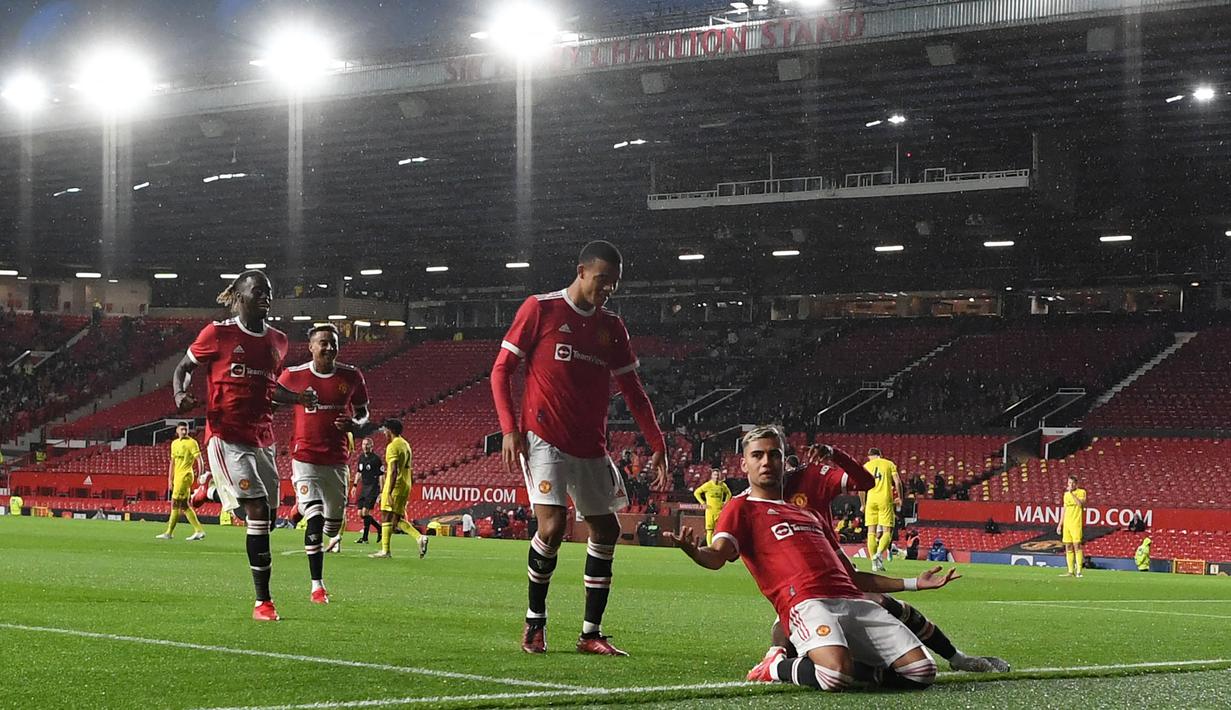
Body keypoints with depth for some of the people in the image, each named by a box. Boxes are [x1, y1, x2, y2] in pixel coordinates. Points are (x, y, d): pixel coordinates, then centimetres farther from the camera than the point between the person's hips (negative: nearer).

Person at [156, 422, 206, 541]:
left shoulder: (191, 442, -6)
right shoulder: (174, 443, 17)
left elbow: (199, 459, -12)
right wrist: (170, 479, 18)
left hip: (185, 475, -8)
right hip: (177, 476, 8)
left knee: (175, 503, -8)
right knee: (184, 506, 7)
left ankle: (169, 532, -3)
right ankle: (199, 531, 7)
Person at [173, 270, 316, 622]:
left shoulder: (277, 340, 12)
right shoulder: (217, 334, -4)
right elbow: (184, 367, 7)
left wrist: (299, 398, 9)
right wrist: (180, 395, -13)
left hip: (262, 440, 7)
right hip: (226, 436, -7)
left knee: (268, 515, 4)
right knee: (257, 509, -16)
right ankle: (263, 601, -15)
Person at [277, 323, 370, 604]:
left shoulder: (351, 376, 1)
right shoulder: (293, 376, -6)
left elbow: (363, 412, 13)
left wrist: (355, 424, -10)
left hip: (337, 459, 3)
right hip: (306, 457, -3)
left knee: (335, 517, 11)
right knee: (314, 518, -14)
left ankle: (330, 537, 50)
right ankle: (317, 586, -10)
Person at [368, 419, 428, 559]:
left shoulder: (392, 446, -13)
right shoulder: (405, 444, 16)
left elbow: (394, 471, -21)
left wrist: (389, 492, -23)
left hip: (395, 485, -9)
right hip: (405, 485, 9)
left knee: (386, 516, -3)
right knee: (397, 519, 13)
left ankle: (385, 550, -3)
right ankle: (420, 537, -1)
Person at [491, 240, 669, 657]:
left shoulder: (612, 327, 11)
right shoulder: (540, 309, -3)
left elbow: (632, 390, 14)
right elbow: (502, 369, -2)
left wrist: (657, 446, 7)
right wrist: (510, 429, -12)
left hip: (590, 447, 6)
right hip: (544, 439, -6)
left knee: (606, 530, 3)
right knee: (552, 525, -19)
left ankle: (591, 633, 12)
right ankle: (535, 622, 2)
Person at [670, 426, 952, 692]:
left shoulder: (810, 514, 34)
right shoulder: (742, 508, 14)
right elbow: (717, 556, -6)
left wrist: (913, 583, 36)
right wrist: (695, 552, -32)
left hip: (853, 601, 6)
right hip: (807, 603, -6)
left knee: (921, 671, -8)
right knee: (835, 676, -35)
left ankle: (846, 666, 11)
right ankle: (778, 668, -4)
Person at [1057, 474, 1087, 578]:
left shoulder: (1081, 492, -1)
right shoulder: (1066, 494, 16)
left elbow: (1080, 504, -19)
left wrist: (1072, 493, -18)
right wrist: (1060, 524, 18)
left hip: (1076, 523, -6)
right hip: (1066, 523, 6)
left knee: (1076, 545, -11)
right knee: (1068, 547, 4)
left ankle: (1079, 571, -11)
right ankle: (1070, 571, 7)